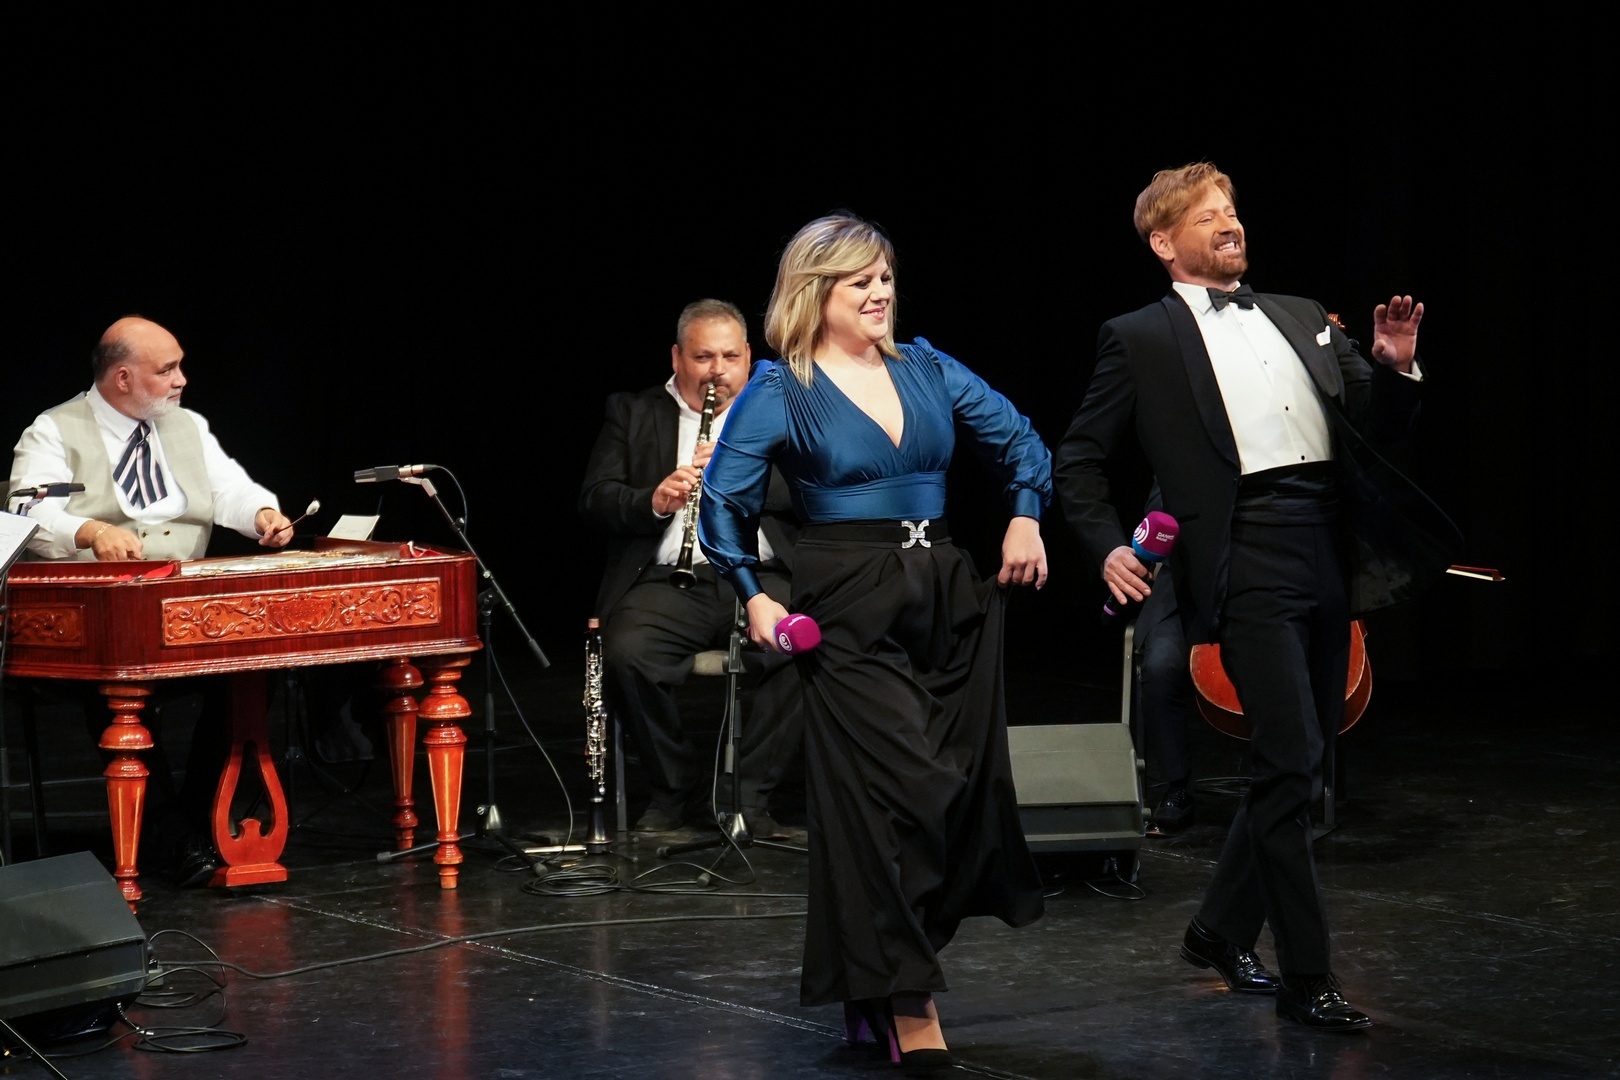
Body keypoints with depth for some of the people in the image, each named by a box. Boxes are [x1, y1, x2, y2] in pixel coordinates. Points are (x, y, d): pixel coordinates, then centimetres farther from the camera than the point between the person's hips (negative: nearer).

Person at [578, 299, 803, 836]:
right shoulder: (632, 414, 16)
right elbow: (594, 500, 5)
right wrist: (654, 502, -15)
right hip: (668, 582, 0)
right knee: (625, 654, -31)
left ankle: (750, 793, -15)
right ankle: (675, 785, -6)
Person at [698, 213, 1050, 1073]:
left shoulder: (926, 369, 10)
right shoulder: (780, 390, -3)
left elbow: (1020, 441, 16)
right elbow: (724, 502, -4)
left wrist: (1025, 517, 1)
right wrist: (754, 597, -10)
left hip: (950, 598, 6)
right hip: (851, 612, -5)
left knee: (968, 786, 5)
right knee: (897, 796, -9)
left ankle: (878, 974, 21)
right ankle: (909, 1010, 0)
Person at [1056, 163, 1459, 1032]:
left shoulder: (1303, 319, 19)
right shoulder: (1141, 339, 4)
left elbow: (1381, 433, 19)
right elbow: (1077, 460, 6)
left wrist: (1395, 366, 0)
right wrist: (1109, 547, -8)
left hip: (1329, 565, 6)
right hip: (1248, 567, -6)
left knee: (1294, 767, 12)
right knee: (1291, 765, -11)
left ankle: (1220, 930, 28)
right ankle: (1305, 977, -4)